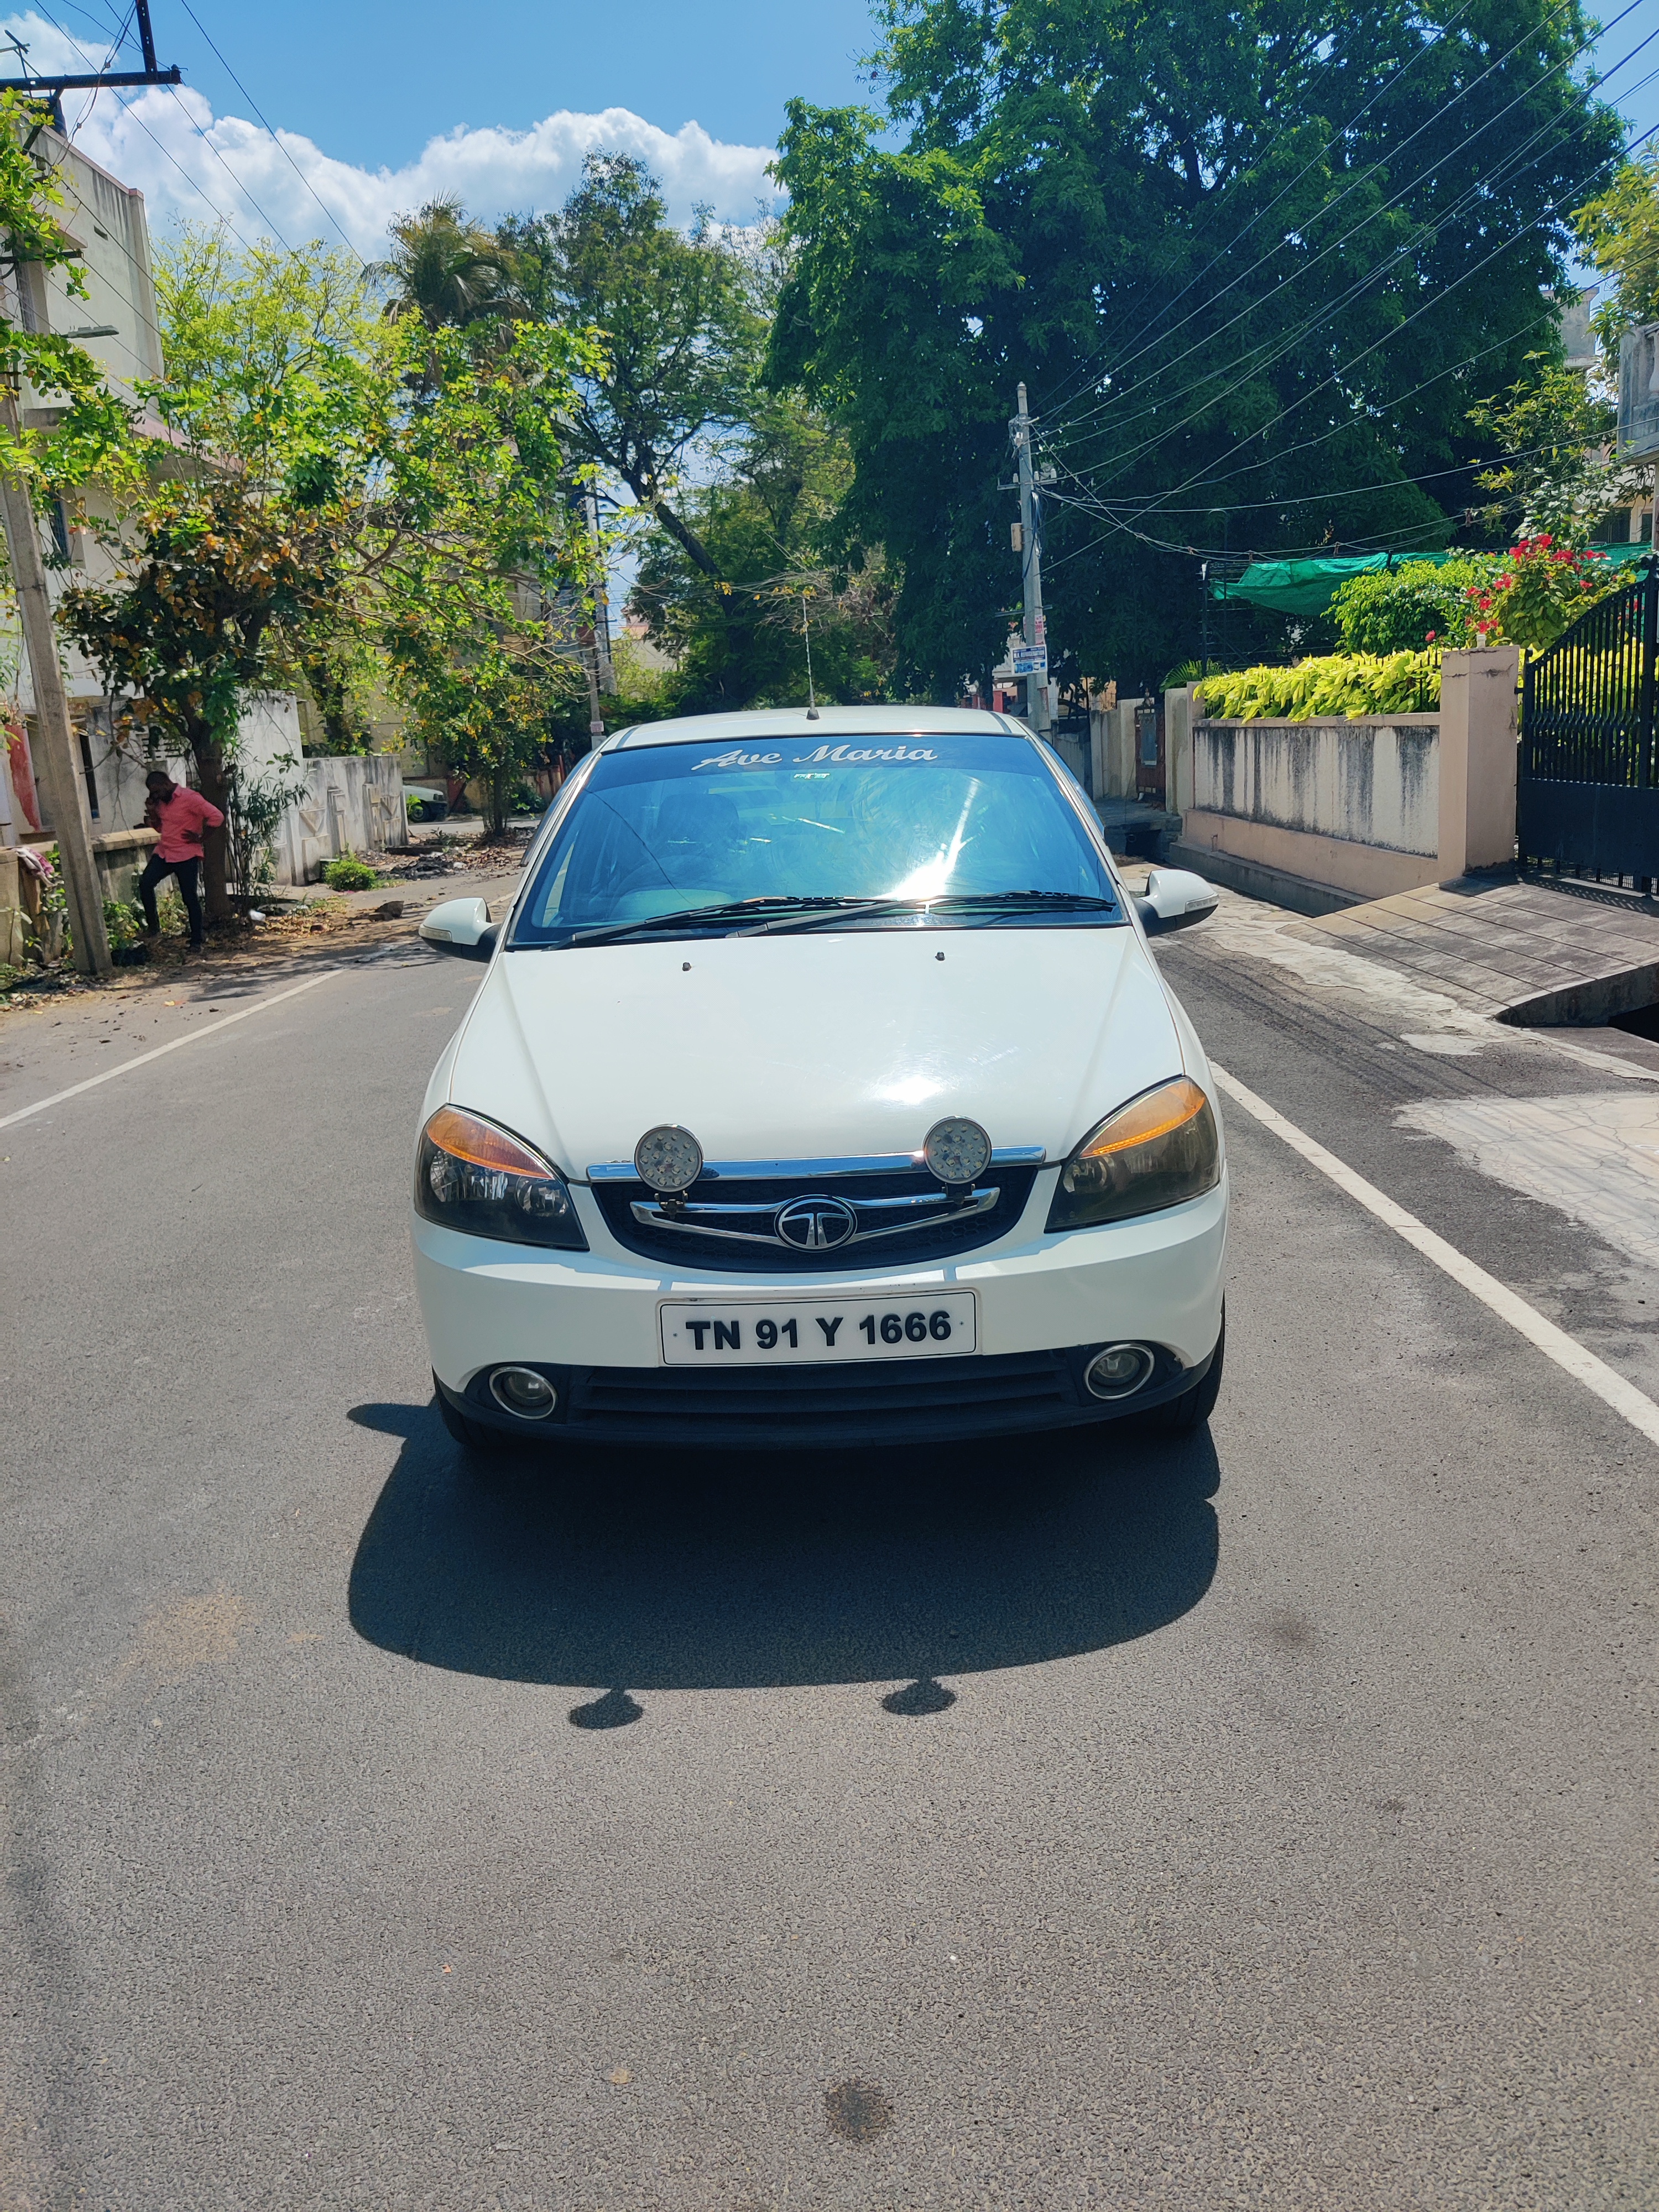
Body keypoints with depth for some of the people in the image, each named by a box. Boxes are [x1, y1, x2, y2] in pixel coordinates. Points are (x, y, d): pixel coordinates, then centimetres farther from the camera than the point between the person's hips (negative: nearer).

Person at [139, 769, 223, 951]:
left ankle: (196, 942, 5)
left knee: (191, 899, -3)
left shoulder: (189, 798, -12)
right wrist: (152, 813, 5)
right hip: (163, 853, 7)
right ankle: (153, 926, -2)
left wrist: (200, 837, -13)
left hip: (186, 856, -7)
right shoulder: (161, 801, 12)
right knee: (145, 883, -13)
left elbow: (216, 817, -19)